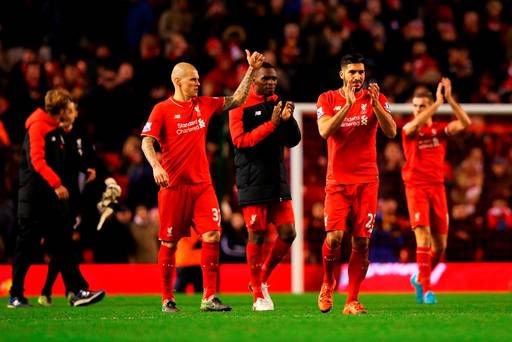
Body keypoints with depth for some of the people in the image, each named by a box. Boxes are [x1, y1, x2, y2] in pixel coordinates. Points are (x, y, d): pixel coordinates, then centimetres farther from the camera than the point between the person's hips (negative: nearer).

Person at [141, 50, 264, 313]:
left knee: (212, 235, -10)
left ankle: (209, 298, -7)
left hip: (202, 184, 4)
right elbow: (147, 142, -11)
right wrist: (156, 166, -28)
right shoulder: (162, 110, -3)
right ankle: (167, 299, 13)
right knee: (169, 243, 2)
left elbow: (237, 100, 16)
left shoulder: (203, 105, 11)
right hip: (173, 185, -4)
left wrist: (251, 70, 9)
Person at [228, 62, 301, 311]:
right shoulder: (241, 106, -4)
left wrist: (288, 119, -5)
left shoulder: (277, 104, 13)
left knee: (288, 233, 0)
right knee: (257, 236, -3)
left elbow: (292, 141, 14)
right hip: (253, 183, -6)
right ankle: (258, 296, 6)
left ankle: (263, 278, 21)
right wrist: (272, 124, -21)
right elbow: (240, 140, -15)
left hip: (277, 179, 6)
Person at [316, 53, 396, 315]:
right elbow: (325, 131, -12)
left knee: (361, 242, -3)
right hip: (337, 180, -1)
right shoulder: (328, 99, 4)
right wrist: (348, 104, -20)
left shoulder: (375, 99, 6)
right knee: (334, 237, -14)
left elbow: (391, 132, -5)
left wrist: (375, 104, -18)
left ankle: (352, 301, 4)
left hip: (367, 180, 1)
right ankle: (328, 284, 14)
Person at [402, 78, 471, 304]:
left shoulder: (440, 129, 9)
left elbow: (465, 123, -8)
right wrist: (438, 101, -23)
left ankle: (420, 279, 28)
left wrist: (450, 99, -17)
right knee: (423, 237, -17)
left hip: (437, 187, 4)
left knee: (440, 245, 4)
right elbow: (416, 124, -24)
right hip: (416, 187, -4)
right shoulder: (409, 130, 1)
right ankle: (426, 290, -16)